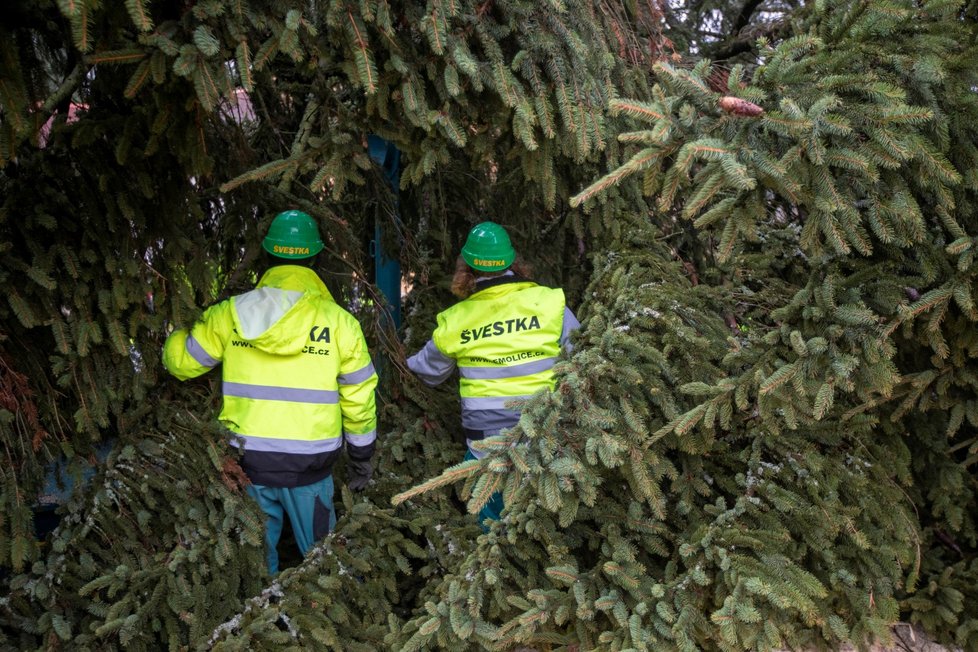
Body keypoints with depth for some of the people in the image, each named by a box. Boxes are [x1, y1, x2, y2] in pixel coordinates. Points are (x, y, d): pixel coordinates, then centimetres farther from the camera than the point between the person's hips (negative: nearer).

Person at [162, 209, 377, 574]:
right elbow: (359, 397, -1)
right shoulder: (339, 321, -7)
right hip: (310, 465, -1)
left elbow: (181, 362, 6)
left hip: (248, 461, 1)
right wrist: (361, 456, 12)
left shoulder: (229, 315, -5)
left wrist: (176, 336, 29)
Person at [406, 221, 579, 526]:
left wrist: (408, 363, 36)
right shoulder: (549, 302, -9)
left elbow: (429, 371, 14)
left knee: (492, 520, 18)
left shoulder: (455, 321, -3)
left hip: (485, 441, 0)